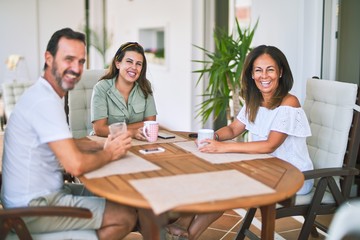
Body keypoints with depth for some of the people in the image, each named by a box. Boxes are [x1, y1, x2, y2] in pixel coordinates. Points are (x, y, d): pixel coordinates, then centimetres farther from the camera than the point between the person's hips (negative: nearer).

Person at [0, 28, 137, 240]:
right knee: (126, 216, -8)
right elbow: (76, 165, -29)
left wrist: (104, 146, 1)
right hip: (34, 209, -10)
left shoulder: (44, 95, 10)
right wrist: (110, 154, -9)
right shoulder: (45, 102, -24)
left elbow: (67, 144, 18)